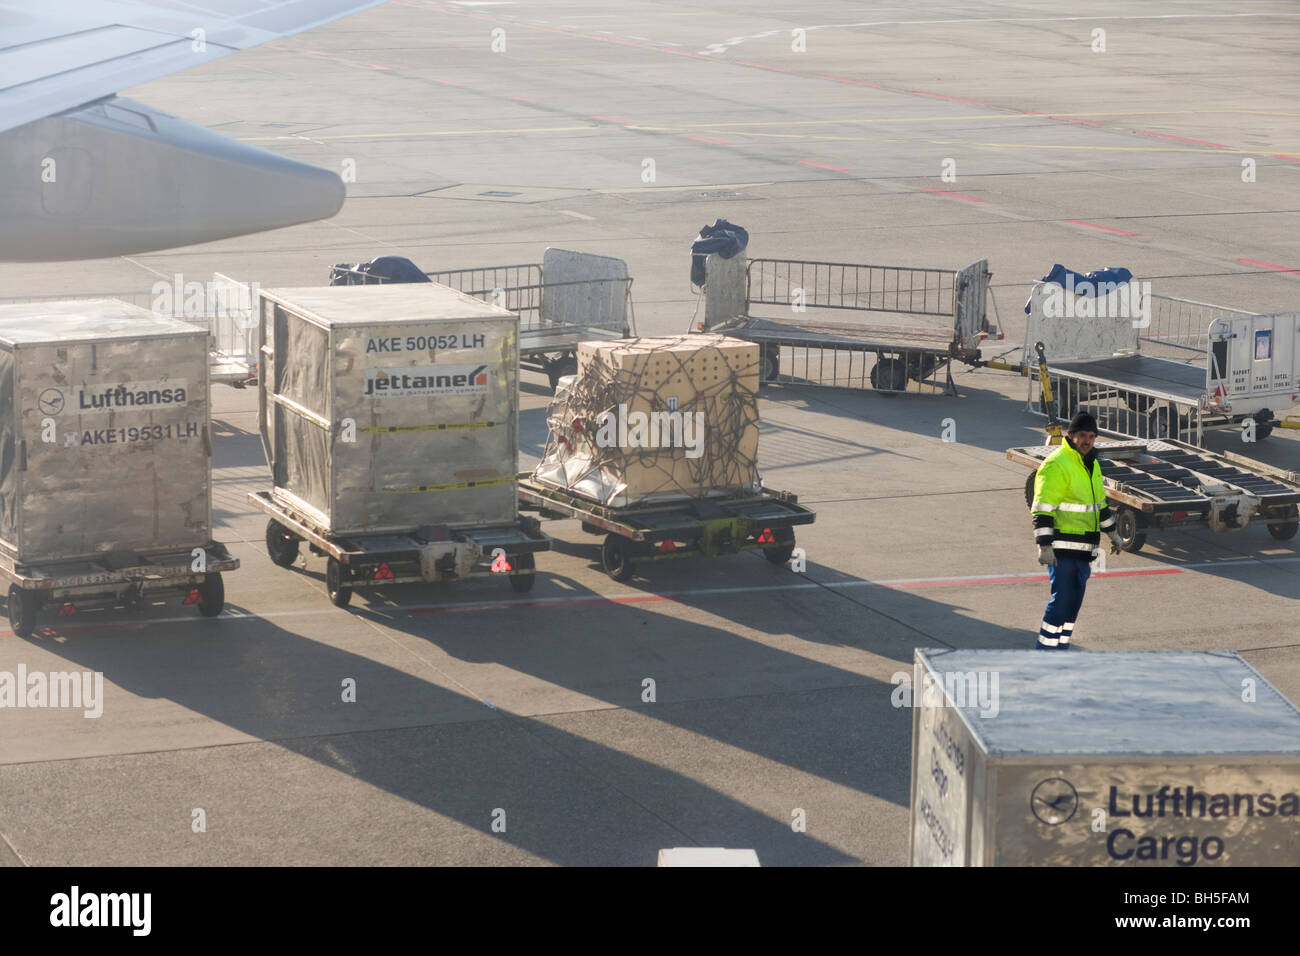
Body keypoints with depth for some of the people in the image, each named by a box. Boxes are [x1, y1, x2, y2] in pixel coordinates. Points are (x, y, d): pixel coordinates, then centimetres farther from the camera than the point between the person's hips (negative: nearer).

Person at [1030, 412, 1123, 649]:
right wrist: (1044, 546, -24)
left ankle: (1060, 648, 18)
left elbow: (1099, 502, 30)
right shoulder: (1056, 465, -14)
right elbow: (1042, 509, -19)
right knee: (1062, 600, -10)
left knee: (1073, 602, 11)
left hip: (1083, 549, 9)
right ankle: (1045, 652, -5)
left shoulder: (1091, 465, 16)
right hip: (1062, 548, -9)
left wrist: (1112, 533, 35)